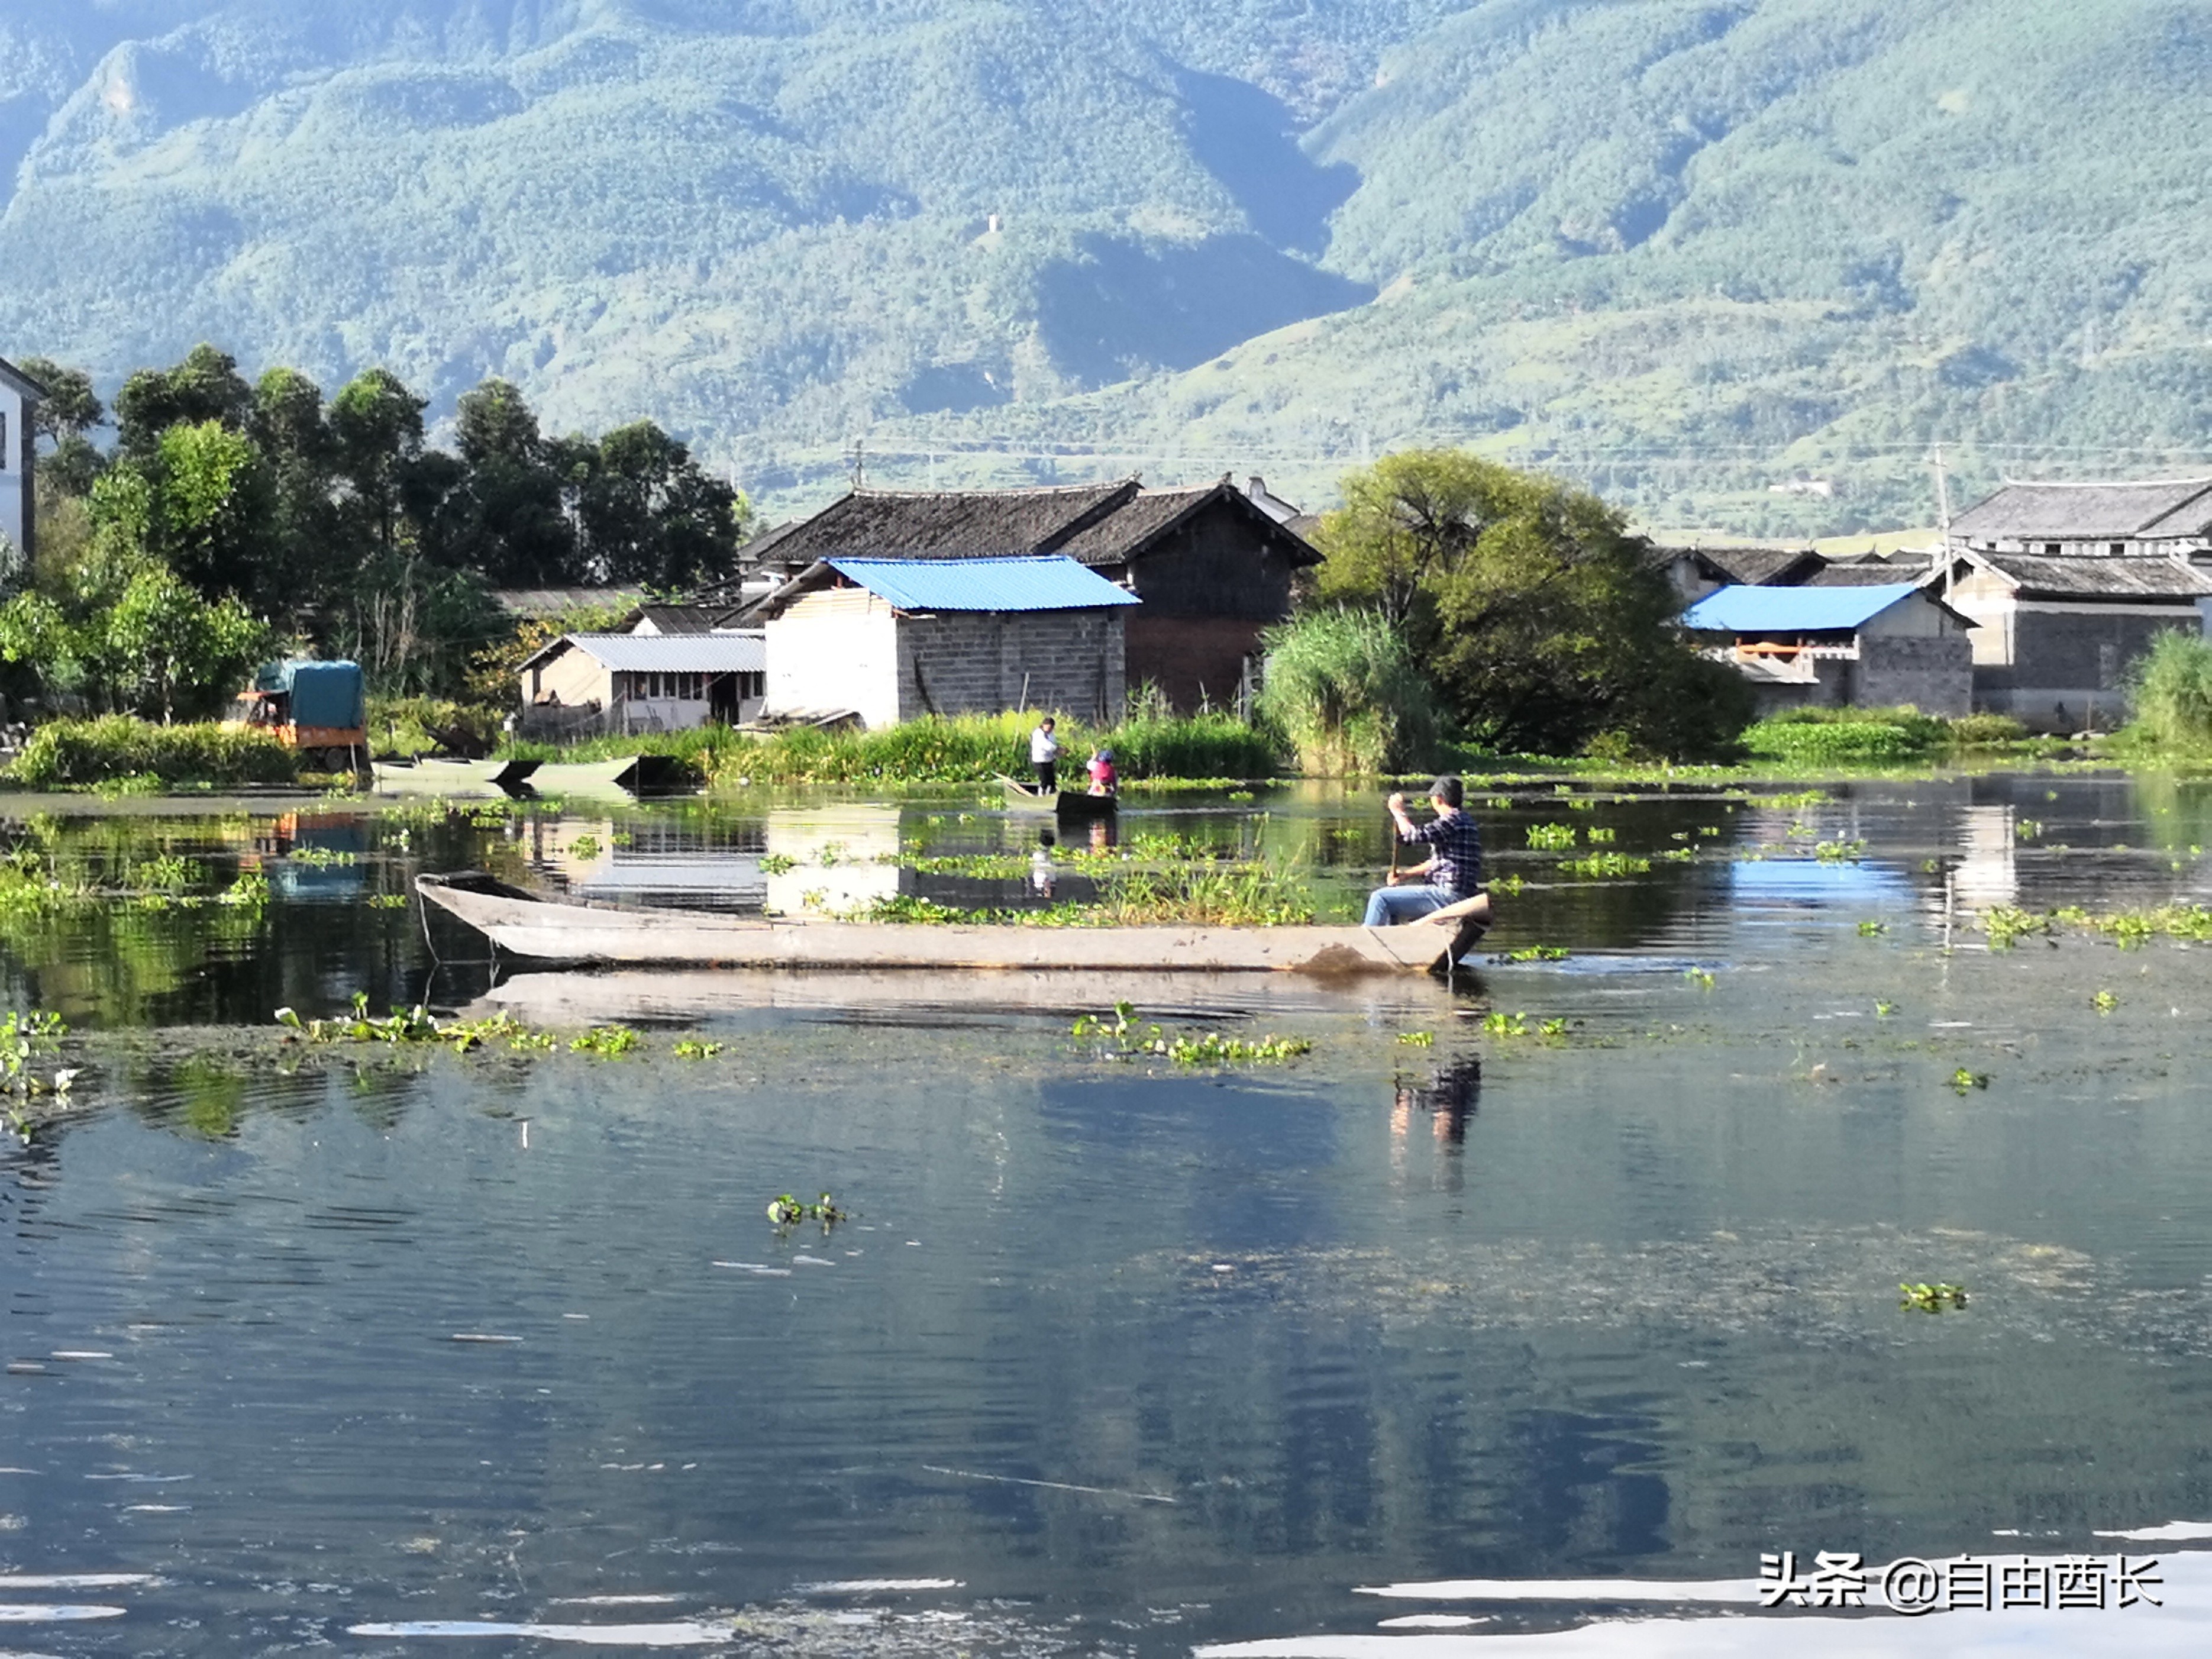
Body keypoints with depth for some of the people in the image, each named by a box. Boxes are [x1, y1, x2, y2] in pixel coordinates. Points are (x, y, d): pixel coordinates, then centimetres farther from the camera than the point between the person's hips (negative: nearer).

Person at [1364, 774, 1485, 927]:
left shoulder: (1453, 822, -15)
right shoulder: (1464, 822, 19)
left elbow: (1414, 835, -26)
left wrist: (1399, 812, -8)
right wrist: (1407, 875, 15)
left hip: (1449, 896, -11)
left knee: (1380, 899, -11)